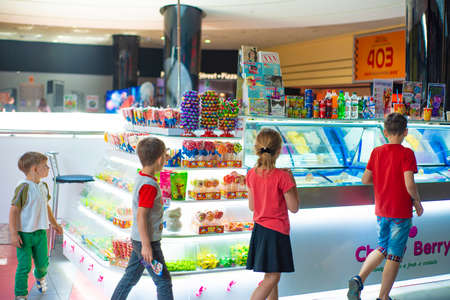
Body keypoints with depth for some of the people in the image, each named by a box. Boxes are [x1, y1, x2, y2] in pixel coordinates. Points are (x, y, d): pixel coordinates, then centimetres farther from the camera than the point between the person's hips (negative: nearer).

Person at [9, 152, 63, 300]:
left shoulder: (43, 186, 5)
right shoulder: (24, 187, -19)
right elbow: (14, 210, -18)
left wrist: (54, 224, 29)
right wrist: (14, 234, -19)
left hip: (40, 232, 6)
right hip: (24, 234, -6)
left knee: (43, 263, 13)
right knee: (24, 266, -1)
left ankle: (40, 277, 47)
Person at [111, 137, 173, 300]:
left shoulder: (141, 177, 5)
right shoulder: (149, 185, -23)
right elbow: (141, 216, -24)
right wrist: (146, 245, -21)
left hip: (138, 239, 9)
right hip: (145, 241, -9)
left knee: (130, 277, 18)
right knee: (163, 281, 2)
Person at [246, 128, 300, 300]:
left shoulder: (251, 174, -1)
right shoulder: (282, 177, -18)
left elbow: (252, 206, 7)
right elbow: (294, 207, -10)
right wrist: (291, 180, -1)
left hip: (258, 229, 7)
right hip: (276, 231, -7)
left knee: (272, 276, 19)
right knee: (271, 278, 0)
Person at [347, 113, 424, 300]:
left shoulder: (377, 152, 1)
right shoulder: (406, 153, -13)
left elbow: (365, 179, 1)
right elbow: (409, 184, -20)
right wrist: (417, 202, -4)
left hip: (381, 210, 5)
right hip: (401, 212, -5)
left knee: (383, 248, 21)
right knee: (394, 256, 6)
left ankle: (358, 279, 3)